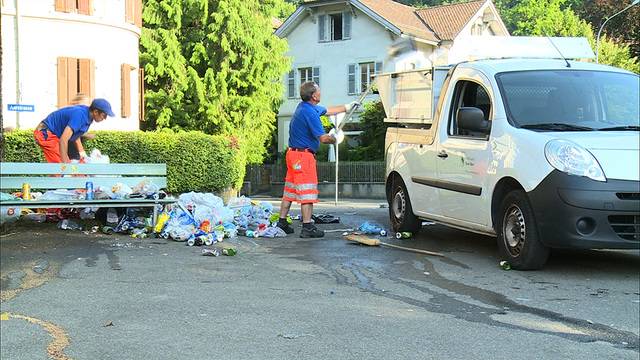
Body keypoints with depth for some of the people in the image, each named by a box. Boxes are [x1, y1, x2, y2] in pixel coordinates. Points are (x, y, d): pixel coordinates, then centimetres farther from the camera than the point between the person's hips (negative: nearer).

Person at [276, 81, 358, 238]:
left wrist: (347, 107, 32)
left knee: (290, 189, 14)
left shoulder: (304, 106, 12)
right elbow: (323, 138, -20)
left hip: (293, 153, 10)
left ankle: (282, 222, 19)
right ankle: (307, 227, -6)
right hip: (304, 155, -10)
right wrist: (336, 139, -1)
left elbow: (327, 110, 27)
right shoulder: (310, 112, -19)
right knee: (307, 191, -7)